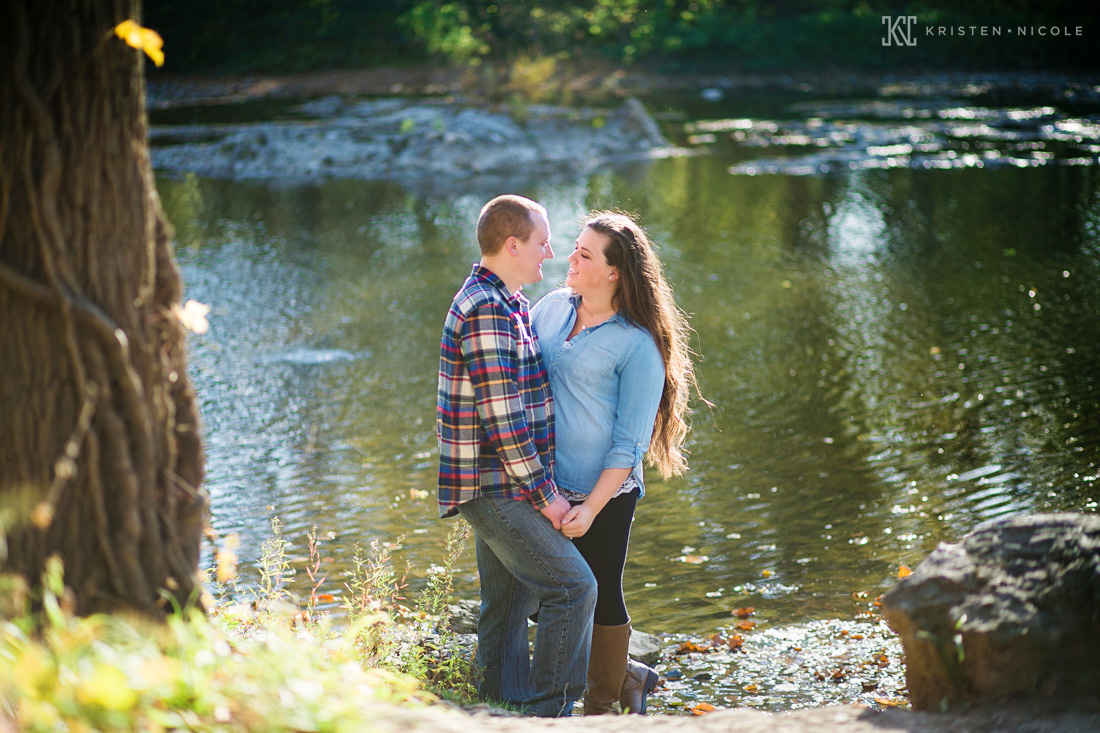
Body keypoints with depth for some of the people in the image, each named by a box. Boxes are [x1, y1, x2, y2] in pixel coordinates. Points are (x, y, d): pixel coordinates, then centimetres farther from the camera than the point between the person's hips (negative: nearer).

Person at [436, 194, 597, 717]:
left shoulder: (506, 304, 15)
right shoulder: (486, 311, -19)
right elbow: (503, 418, -23)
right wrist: (545, 494, -17)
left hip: (500, 486, 10)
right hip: (496, 487, -10)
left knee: (509, 601, 14)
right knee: (573, 587, -11)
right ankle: (547, 712, -4)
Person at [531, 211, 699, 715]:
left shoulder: (638, 345, -14)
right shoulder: (553, 306, 3)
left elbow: (630, 442, -13)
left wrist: (591, 507, -18)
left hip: (603, 494, -6)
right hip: (546, 485, 6)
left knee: (599, 597, 7)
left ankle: (608, 701, 29)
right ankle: (624, 676, 37)